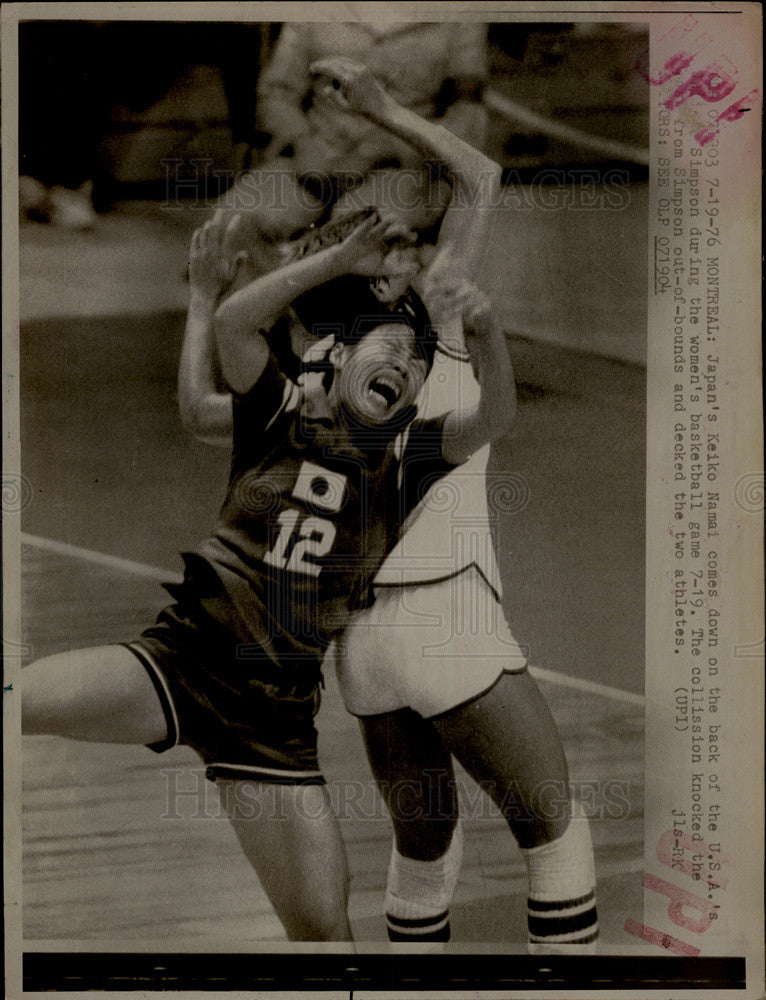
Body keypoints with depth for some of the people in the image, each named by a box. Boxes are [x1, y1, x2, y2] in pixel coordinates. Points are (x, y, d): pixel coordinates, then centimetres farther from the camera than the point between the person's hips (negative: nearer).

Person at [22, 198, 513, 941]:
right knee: (26, 698, -29)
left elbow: (491, 417, -9)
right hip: (182, 656, -1)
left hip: (276, 710, 2)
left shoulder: (402, 460, 7)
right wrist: (339, 260, -13)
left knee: (323, 927, 2)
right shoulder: (282, 416, 3)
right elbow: (233, 325, -14)